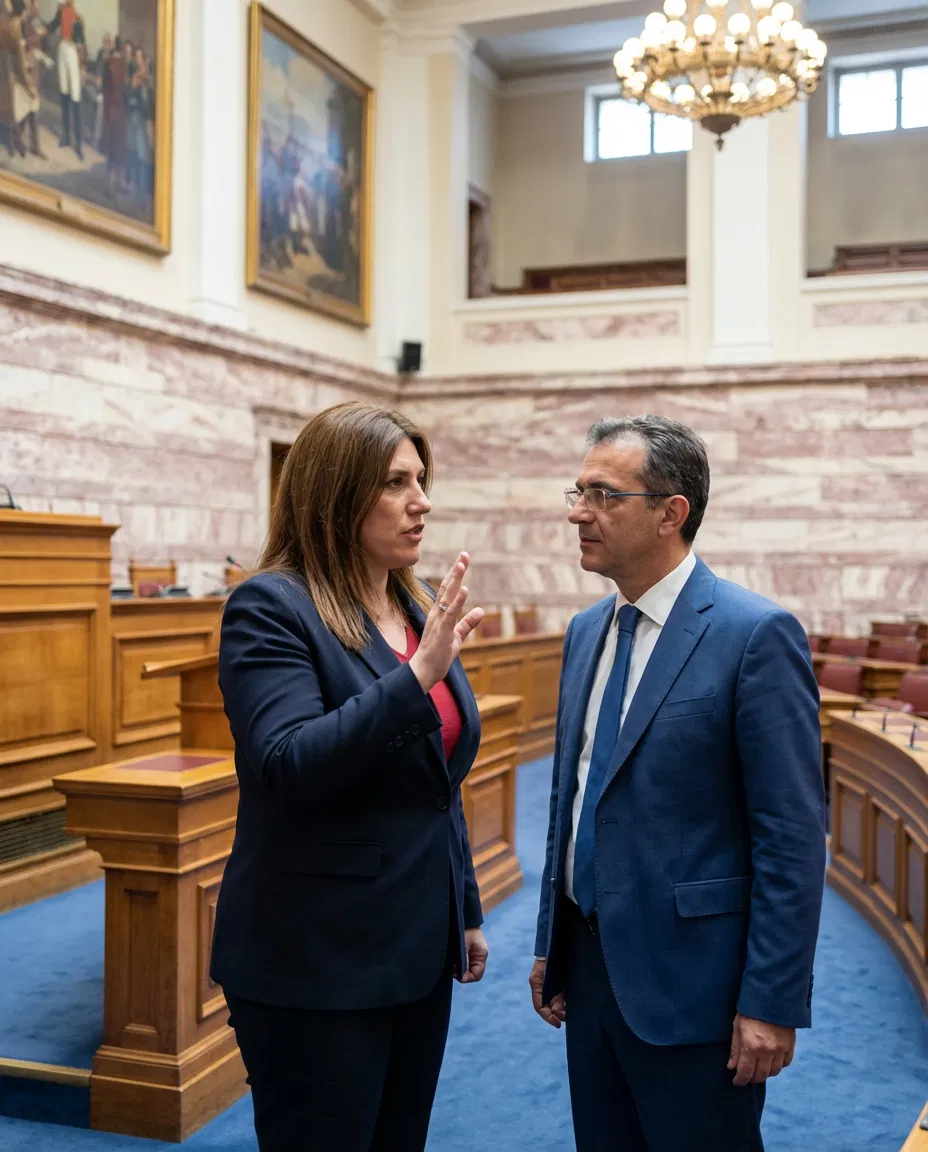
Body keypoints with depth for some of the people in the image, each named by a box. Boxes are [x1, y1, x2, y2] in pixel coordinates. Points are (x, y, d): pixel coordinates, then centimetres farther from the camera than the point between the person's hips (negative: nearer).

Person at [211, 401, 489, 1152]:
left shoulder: (418, 611, 8)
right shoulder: (271, 606, -13)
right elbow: (289, 765, -26)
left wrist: (467, 911, 18)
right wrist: (418, 675, -31)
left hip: (419, 951, 7)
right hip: (319, 962, -7)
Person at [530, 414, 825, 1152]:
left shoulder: (756, 635, -15)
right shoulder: (586, 631, 8)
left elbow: (793, 835, -16)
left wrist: (774, 1002, -16)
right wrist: (551, 944, 15)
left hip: (690, 978, -6)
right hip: (588, 965, 7)